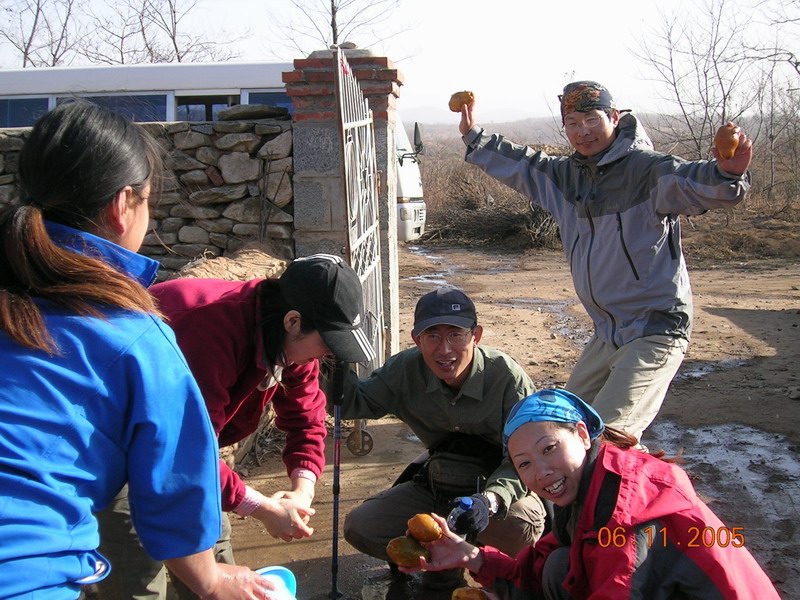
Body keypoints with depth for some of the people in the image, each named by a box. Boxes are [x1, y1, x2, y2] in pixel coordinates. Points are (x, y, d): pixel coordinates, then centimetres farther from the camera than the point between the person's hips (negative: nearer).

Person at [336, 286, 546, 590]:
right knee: (359, 526, -13)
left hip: (499, 486, -3)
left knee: (521, 526, -37)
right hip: (435, 486, 4)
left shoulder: (506, 376, -25)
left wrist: (489, 500, -43)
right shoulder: (406, 370, -12)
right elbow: (351, 404, -5)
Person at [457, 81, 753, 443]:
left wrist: (728, 173, -57)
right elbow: (520, 167, 24)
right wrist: (473, 137, 24)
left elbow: (694, 182, -35)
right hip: (607, 332, 9)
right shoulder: (567, 176, 7)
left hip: (656, 331, -9)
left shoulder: (647, 170, -18)